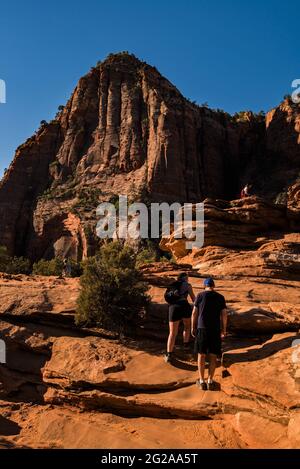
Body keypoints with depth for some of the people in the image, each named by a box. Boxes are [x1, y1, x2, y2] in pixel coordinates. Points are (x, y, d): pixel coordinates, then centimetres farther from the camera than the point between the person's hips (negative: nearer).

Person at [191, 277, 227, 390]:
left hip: (202, 328, -1)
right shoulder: (220, 297, 4)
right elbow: (224, 315, 1)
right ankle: (210, 381, 12)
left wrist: (193, 327, 7)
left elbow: (194, 313, -2)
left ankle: (202, 381, 11)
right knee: (213, 356, 9)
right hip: (215, 329, 1)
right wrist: (224, 330, 9)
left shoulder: (200, 295, 0)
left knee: (201, 354, 7)